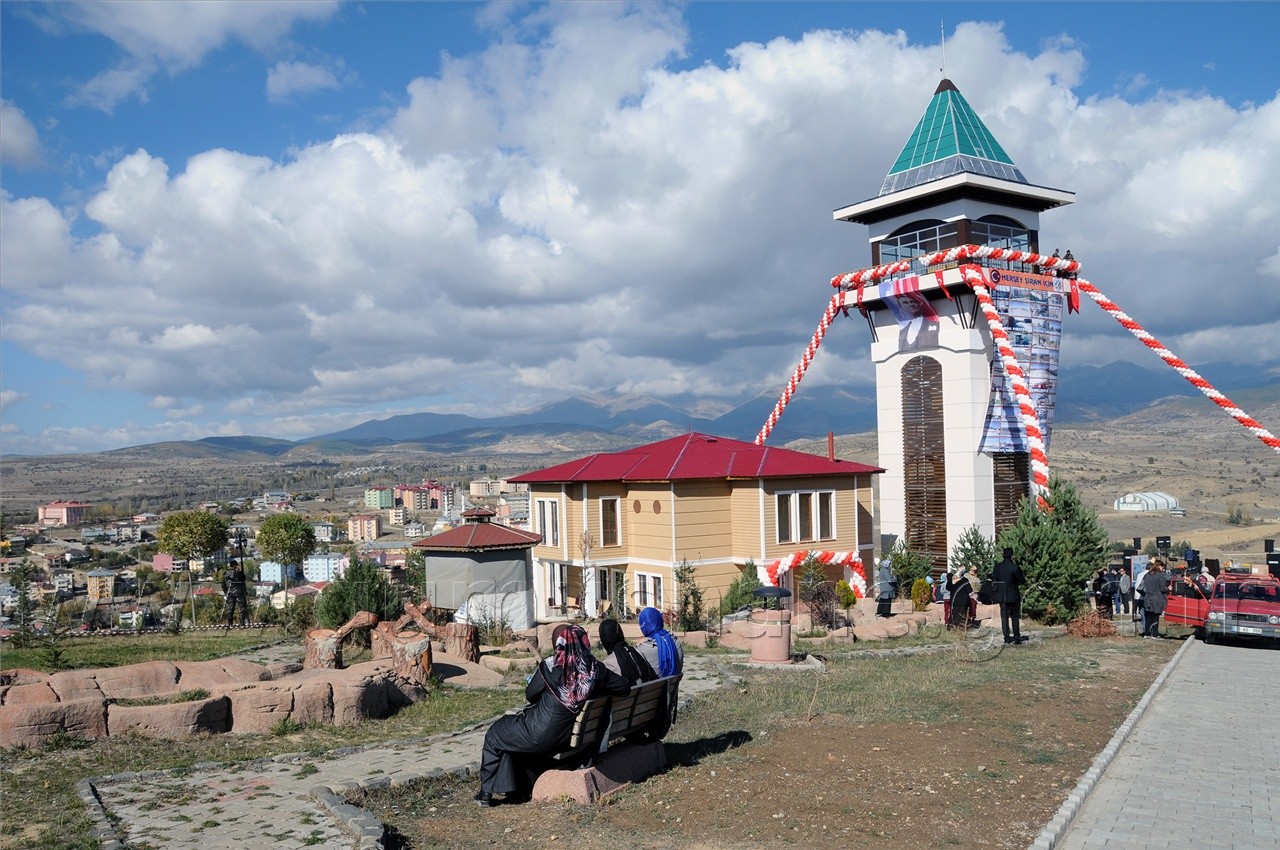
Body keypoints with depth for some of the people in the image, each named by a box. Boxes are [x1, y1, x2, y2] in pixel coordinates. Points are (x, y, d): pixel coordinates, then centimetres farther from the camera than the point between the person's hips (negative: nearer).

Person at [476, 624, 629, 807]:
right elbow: (624, 686, -4)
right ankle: (523, 789, 35)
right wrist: (596, 690, 9)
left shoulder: (550, 667, -20)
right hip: (568, 736, 5)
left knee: (495, 733, 22)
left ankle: (487, 792, 24)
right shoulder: (594, 668, -10)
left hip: (540, 736, -5)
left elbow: (530, 694, -6)